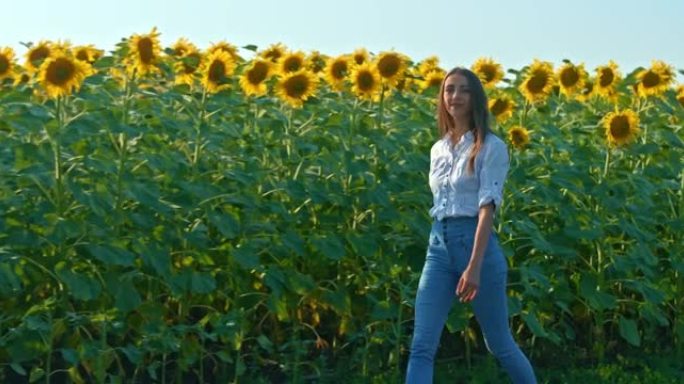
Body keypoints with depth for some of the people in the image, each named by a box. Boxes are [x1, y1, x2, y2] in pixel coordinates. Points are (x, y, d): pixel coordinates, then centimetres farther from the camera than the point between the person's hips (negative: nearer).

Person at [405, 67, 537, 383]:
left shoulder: (491, 147, -6)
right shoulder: (438, 150, 14)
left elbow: (488, 207, -15)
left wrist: (474, 266, -23)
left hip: (477, 243, -5)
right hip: (438, 245, 5)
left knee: (499, 344, 9)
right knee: (421, 346, -6)